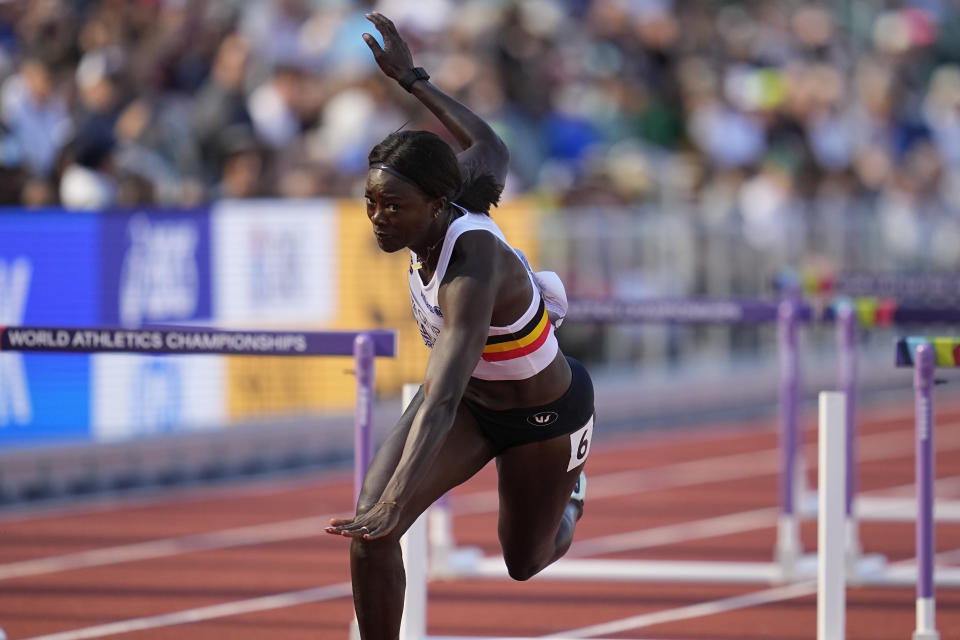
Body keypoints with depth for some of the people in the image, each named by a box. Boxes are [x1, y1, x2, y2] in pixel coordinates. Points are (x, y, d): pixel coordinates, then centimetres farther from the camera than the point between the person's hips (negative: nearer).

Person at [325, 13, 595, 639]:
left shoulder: (471, 274, -42)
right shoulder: (458, 205, -21)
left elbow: (442, 401, -52)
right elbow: (491, 148, 4)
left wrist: (395, 503, -62)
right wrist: (412, 79, 13)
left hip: (543, 418, -6)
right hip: (471, 397, 6)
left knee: (525, 563, 21)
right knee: (370, 532, -17)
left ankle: (569, 499, 56)